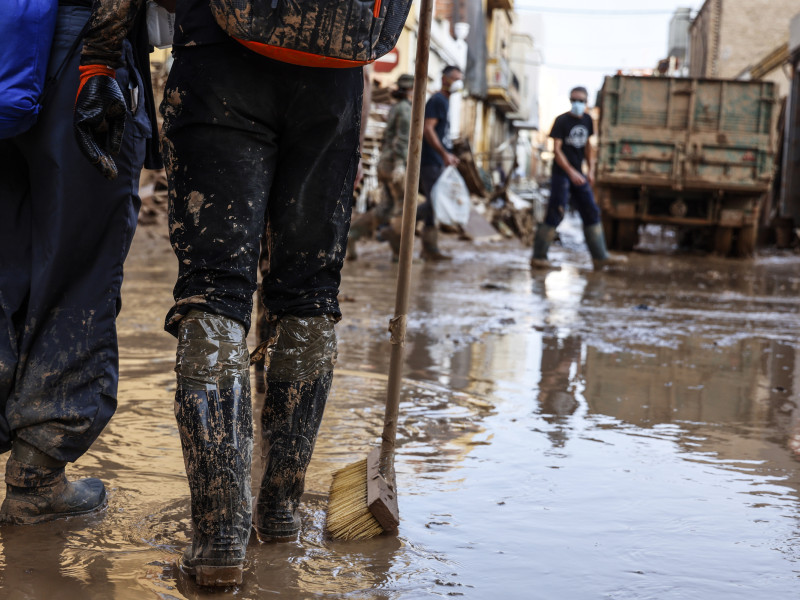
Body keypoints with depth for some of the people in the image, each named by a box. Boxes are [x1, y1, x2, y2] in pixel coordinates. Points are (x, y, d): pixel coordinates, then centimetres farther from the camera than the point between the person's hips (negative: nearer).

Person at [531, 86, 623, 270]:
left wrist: (591, 170, 8)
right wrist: (571, 172, -22)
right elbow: (556, 149, -14)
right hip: (561, 174, -7)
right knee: (554, 215, -9)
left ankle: (600, 257, 10)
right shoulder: (562, 121, -9)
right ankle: (538, 258, -2)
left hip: (578, 175, 7)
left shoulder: (586, 120, 10)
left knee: (591, 213, 5)